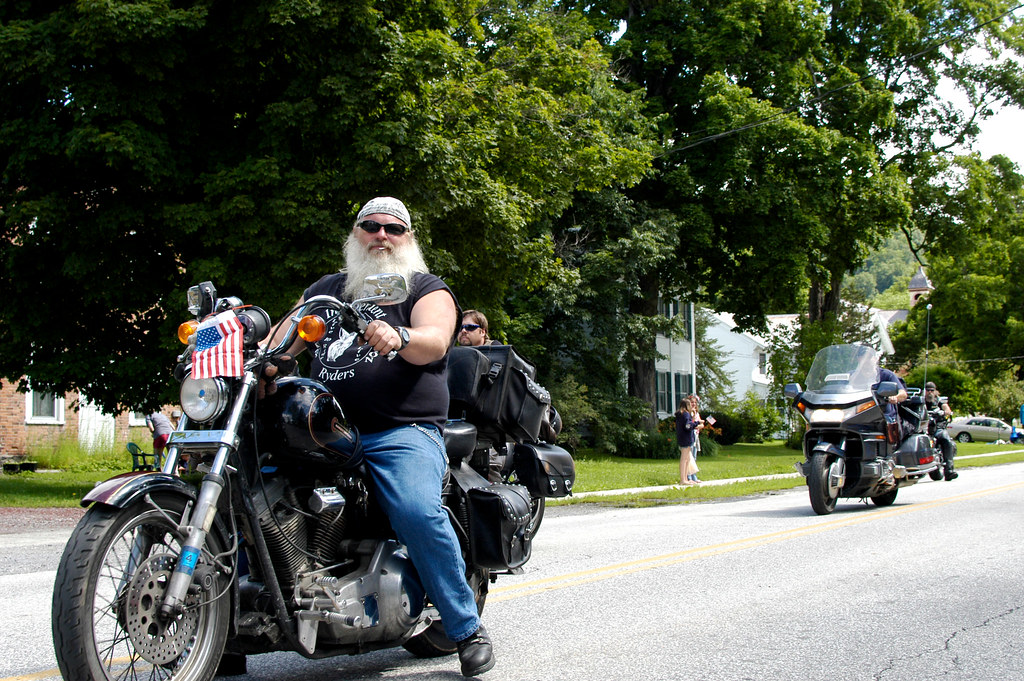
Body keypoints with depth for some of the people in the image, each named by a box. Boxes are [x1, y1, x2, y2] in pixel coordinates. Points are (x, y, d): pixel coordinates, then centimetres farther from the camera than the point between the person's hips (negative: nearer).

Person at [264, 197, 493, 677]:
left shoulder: (426, 289, 11)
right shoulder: (325, 289, 25)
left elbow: (435, 342, -9)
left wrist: (399, 338, -33)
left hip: (403, 431, -4)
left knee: (418, 513, -31)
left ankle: (467, 628, -16)